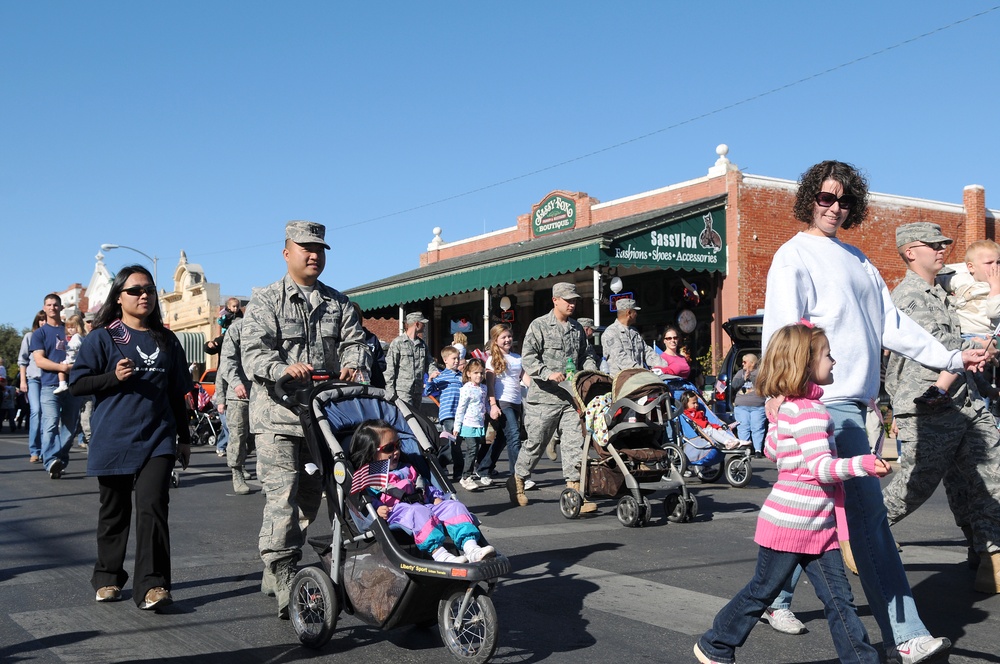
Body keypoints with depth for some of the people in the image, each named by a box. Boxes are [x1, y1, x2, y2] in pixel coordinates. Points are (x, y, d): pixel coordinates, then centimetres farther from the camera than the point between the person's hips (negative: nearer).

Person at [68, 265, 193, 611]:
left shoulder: (166, 340, 12)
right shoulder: (103, 337, 2)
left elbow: (177, 393, 17)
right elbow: (77, 383, -1)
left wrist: (184, 438, 17)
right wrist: (113, 377, -17)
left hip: (157, 439, 1)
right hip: (113, 440, -1)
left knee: (153, 507, -12)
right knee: (114, 511, 10)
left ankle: (152, 585, -12)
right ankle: (108, 578, 27)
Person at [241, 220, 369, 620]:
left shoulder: (338, 303, 16)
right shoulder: (266, 302, 2)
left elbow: (354, 340, 6)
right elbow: (253, 352, -11)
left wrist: (352, 363, -18)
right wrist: (283, 369, -32)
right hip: (277, 416, -5)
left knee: (310, 497, 12)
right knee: (282, 496, -11)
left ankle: (275, 572, 27)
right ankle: (285, 580, -7)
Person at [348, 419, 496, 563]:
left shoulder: (407, 470, 33)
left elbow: (425, 486, 34)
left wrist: (436, 497, 15)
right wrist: (377, 508, -25)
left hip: (424, 505, 7)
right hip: (395, 512, -7)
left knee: (453, 506, -12)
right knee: (419, 513, -38)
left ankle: (471, 548, -32)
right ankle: (438, 553, -52)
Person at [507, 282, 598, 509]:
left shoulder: (577, 329, 16)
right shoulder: (539, 326, -2)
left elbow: (584, 357, 25)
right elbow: (527, 357, -10)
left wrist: (593, 372, 4)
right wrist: (548, 373, -23)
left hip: (570, 397, 5)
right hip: (544, 397, -5)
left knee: (575, 443, -3)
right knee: (535, 442, 4)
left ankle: (574, 487, -1)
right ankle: (517, 481, 25)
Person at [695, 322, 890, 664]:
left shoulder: (788, 407, 9)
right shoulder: (810, 411, -20)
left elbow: (771, 450, 22)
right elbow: (821, 467, -27)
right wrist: (863, 464, -40)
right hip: (790, 523, -9)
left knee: (839, 597, 6)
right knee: (761, 592, 8)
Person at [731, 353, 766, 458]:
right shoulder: (740, 373, 21)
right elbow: (733, 385, 8)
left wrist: (751, 377, -11)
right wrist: (744, 378, -4)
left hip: (758, 406, -3)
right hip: (741, 406, 3)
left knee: (757, 428, -8)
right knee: (743, 428, -4)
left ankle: (758, 450, -8)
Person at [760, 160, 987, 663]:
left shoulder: (855, 258, 21)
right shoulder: (795, 256, -5)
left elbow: (891, 323, 21)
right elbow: (781, 329, -14)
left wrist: (951, 358, 20)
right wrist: (780, 394, -23)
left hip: (853, 400, 8)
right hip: (829, 401, -8)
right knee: (867, 513, -8)